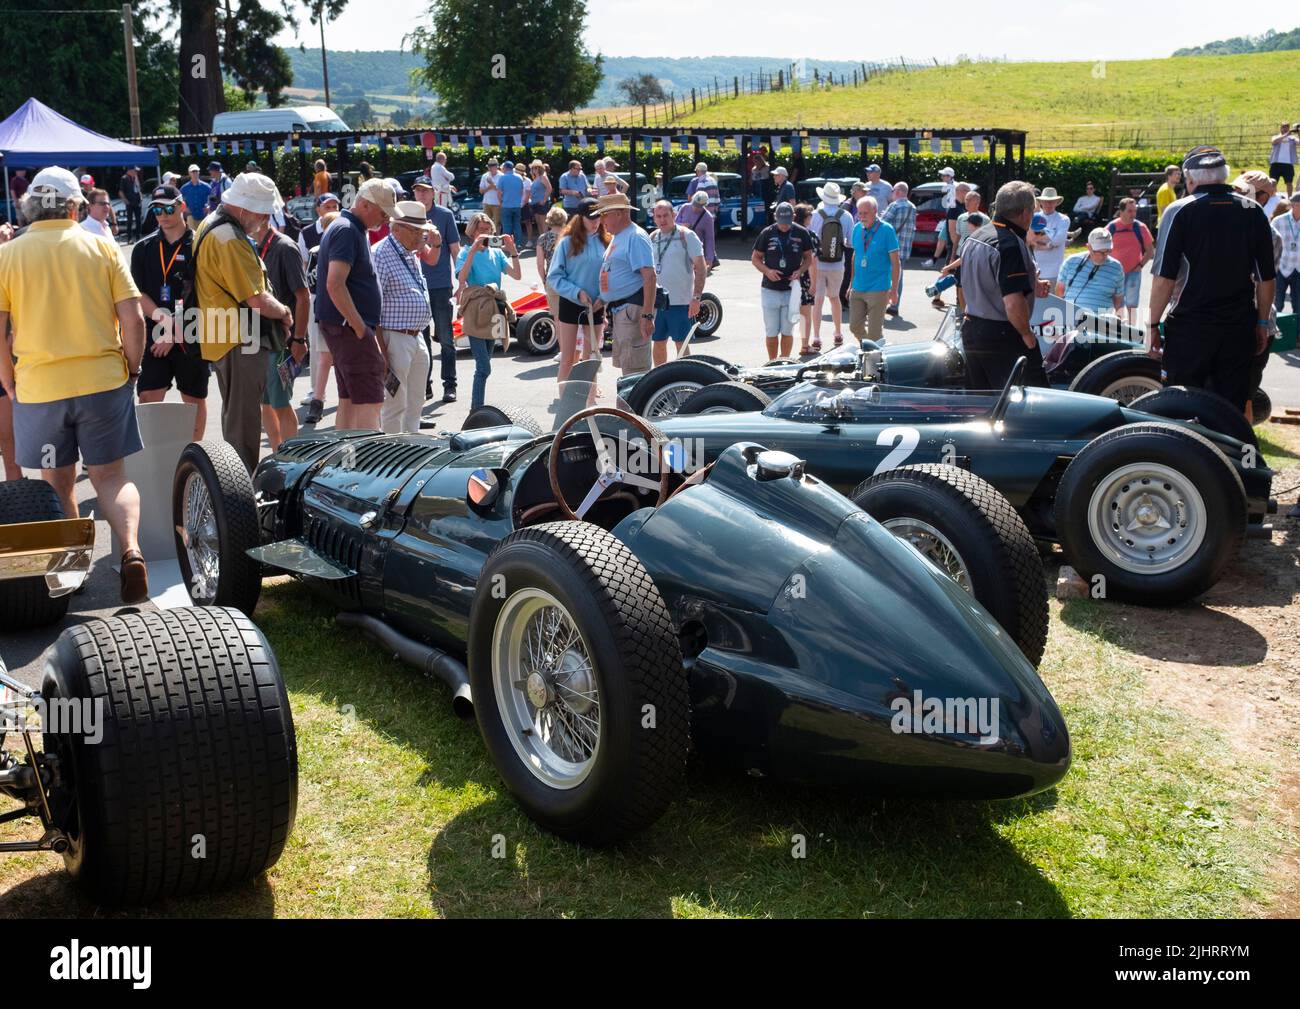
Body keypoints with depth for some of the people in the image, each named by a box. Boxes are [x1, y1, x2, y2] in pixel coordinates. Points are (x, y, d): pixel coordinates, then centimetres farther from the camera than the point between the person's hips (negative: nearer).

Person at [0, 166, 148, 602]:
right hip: (103, 381, 0)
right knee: (110, 476, 8)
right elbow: (133, 320, -5)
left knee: (57, 484, 14)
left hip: (38, 388, 0)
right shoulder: (101, 247, 0)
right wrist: (131, 370, 7)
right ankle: (130, 549, -14)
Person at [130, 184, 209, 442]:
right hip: (154, 337, 2)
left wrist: (175, 333, -12)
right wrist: (163, 320, -13)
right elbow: (139, 294, 3)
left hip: (191, 337, -2)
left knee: (194, 398, 9)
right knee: (148, 398, -6)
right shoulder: (144, 249, 9)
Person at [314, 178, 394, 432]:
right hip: (349, 326, -10)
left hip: (344, 327, 10)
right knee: (370, 403, -13)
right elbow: (335, 285, -24)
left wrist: (365, 327, 19)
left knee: (349, 401, 13)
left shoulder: (354, 230, 18)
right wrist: (361, 329, -21)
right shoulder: (346, 231, -14)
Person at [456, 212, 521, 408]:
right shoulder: (466, 252, -3)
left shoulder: (497, 252, 10)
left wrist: (512, 250, -10)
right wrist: (473, 250, -23)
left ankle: (477, 407, 21)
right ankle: (476, 410, -9)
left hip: (493, 311, 5)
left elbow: (517, 275, 0)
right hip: (474, 313, -5)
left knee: (483, 365, 12)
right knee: (484, 367, -13)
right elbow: (462, 278, -21)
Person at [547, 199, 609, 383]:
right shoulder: (568, 243, -6)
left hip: (596, 306, 3)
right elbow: (554, 277, -7)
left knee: (591, 359, 11)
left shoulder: (606, 242, 1)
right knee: (568, 359, 0)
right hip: (570, 304, -3)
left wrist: (604, 296, -12)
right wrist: (577, 292, -17)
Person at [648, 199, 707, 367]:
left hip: (680, 301, -5)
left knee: (681, 344, -3)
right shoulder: (652, 238, 11)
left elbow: (701, 268, -8)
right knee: (658, 343, 11)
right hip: (656, 301, 5)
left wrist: (696, 297, -16)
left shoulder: (687, 236, -5)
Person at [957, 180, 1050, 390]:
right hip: (1004, 338, -9)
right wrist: (1026, 333, -10)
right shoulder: (1011, 245, -20)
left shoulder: (973, 237, 9)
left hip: (971, 331, 9)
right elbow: (1013, 304, -27)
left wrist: (1029, 287, 18)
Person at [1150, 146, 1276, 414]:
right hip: (1240, 327, 3)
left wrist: (1153, 325, -3)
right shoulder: (1253, 211, 4)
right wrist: (1262, 323, 17)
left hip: (1190, 326, -3)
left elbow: (1164, 278, -11)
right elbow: (1267, 278, 7)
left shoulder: (1180, 211, -6)